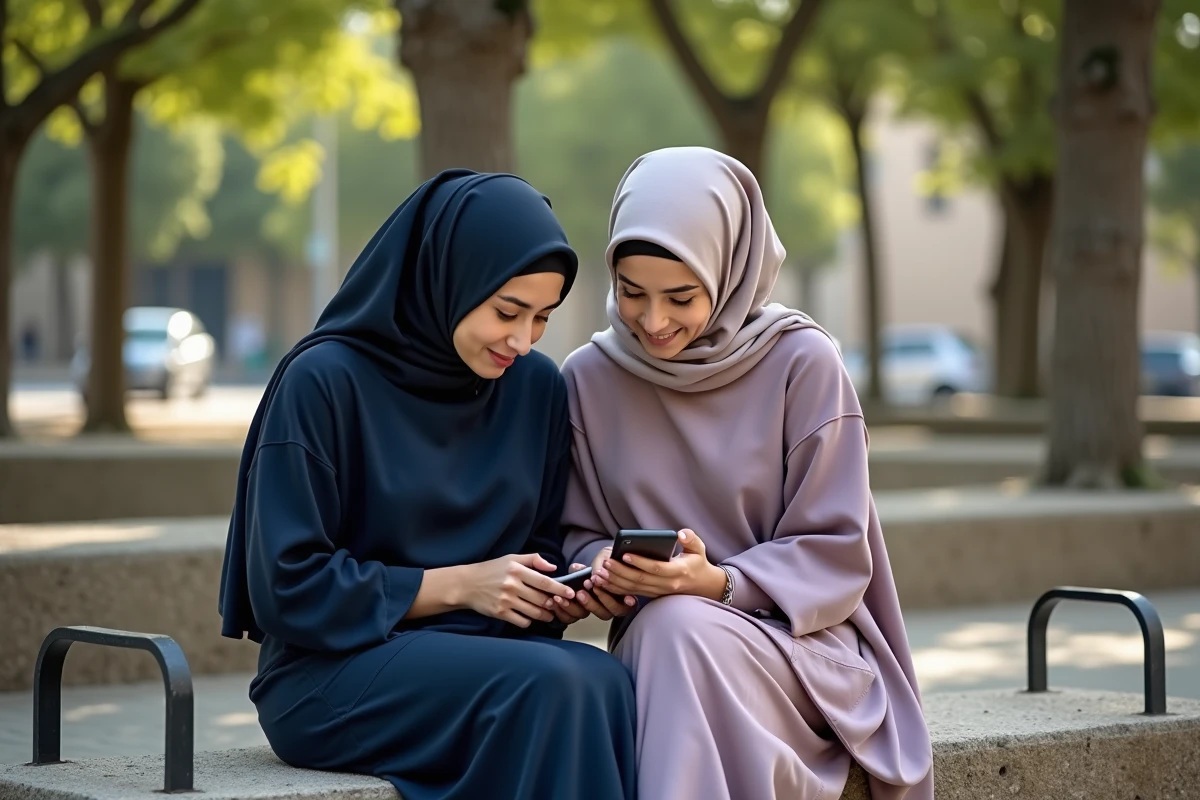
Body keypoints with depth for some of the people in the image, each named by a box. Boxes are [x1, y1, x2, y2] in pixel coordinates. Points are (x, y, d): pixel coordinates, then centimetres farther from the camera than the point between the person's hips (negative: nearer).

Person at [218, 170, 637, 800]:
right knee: (548, 686, -32)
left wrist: (564, 591, -8)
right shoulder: (324, 381, -9)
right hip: (332, 670, -4)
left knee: (608, 685, -30)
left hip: (485, 648, 5)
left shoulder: (537, 388, 6)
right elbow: (289, 587, -10)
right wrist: (458, 585, -14)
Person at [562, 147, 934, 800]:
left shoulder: (802, 364, -5)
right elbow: (579, 533, 11)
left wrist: (719, 583, -22)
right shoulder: (590, 378, 4)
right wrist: (602, 563, -13)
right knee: (664, 625, -35)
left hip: (800, 642, -2)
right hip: (653, 642, 2)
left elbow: (835, 555, -5)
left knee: (680, 629, -35)